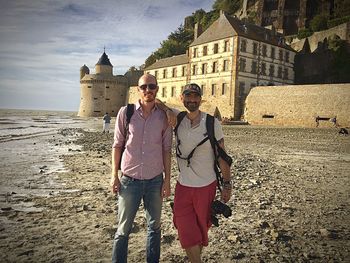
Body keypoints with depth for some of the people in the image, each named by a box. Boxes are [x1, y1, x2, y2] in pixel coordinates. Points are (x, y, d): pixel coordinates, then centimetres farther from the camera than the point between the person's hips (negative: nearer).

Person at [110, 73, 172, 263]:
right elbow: (117, 145, 0)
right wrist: (114, 175, -2)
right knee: (123, 229, 9)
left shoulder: (164, 116, -1)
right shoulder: (125, 112, -4)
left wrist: (167, 179, 1)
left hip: (155, 180, 2)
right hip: (129, 180, -1)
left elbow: (166, 150, 3)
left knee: (154, 226, 16)